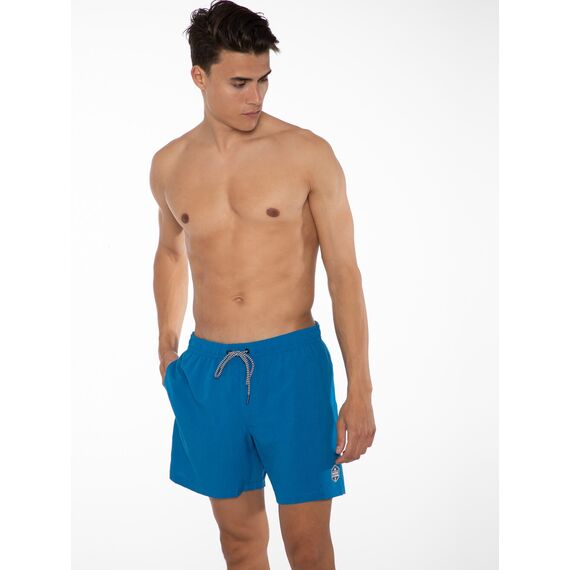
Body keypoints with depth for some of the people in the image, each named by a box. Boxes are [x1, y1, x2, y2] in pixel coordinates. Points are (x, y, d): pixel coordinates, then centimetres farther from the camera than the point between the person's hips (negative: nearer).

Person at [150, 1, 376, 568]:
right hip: (207, 369, 3)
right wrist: (167, 349, 26)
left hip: (293, 363, -3)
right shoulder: (169, 165, 4)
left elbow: (344, 273, -7)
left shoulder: (308, 154, -7)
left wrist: (360, 391, -10)